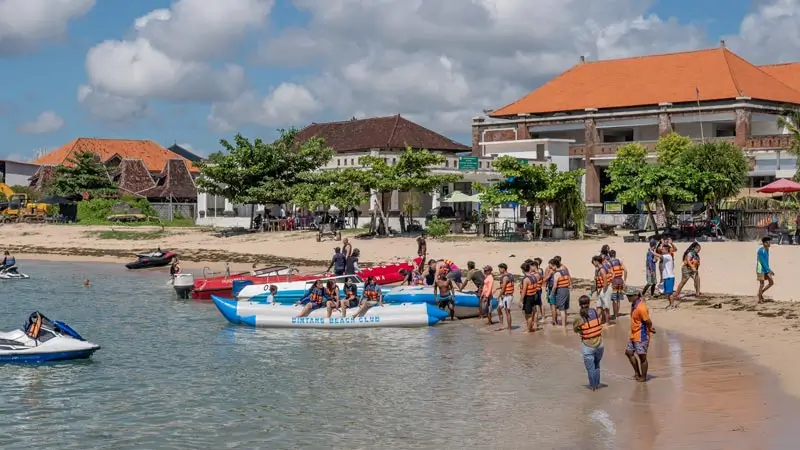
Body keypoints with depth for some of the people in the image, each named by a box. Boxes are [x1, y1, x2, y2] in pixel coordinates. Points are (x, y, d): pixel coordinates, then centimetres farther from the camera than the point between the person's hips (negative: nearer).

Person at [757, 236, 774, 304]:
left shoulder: (767, 250, 8)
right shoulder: (760, 251, -19)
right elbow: (763, 262, -22)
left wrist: (769, 270, 17)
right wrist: (768, 271, -23)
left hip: (766, 269, 8)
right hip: (761, 270, -8)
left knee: (771, 282, 5)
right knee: (762, 284, -4)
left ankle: (761, 293, 21)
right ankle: (760, 299, 7)